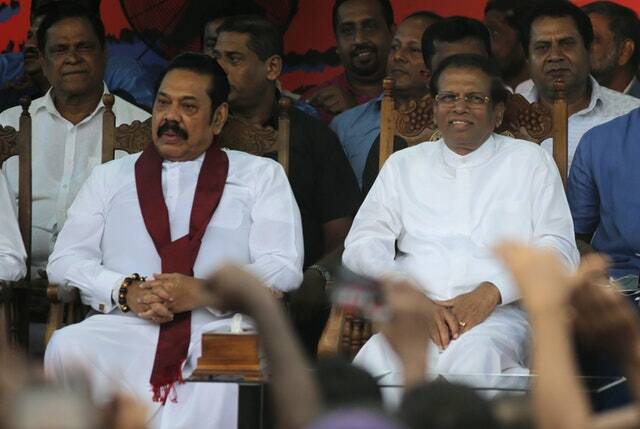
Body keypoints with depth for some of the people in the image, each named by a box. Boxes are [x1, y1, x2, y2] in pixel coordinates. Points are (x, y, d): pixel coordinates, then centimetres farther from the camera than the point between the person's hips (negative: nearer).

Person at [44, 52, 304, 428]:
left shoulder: (261, 175, 19)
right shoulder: (110, 178, 25)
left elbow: (283, 267, 6)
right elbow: (66, 261, 14)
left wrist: (204, 292, -11)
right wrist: (126, 292, -7)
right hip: (123, 328, 2)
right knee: (68, 348, -33)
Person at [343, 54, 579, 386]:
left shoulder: (530, 162, 18)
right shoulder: (403, 165, 24)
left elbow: (558, 250, 7)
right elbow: (361, 246, 13)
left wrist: (491, 292, -11)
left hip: (499, 314, -2)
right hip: (411, 317, 2)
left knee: (472, 357, -41)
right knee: (376, 360, -36)